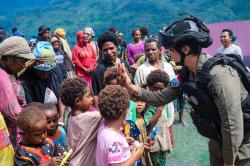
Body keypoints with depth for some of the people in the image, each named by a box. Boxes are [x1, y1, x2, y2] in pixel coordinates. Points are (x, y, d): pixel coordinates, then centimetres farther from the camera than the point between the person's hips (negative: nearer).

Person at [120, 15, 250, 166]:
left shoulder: (218, 74, -31)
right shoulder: (187, 73, -4)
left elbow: (232, 124, -29)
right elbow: (161, 98, 1)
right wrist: (132, 87, -12)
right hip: (218, 140, 7)